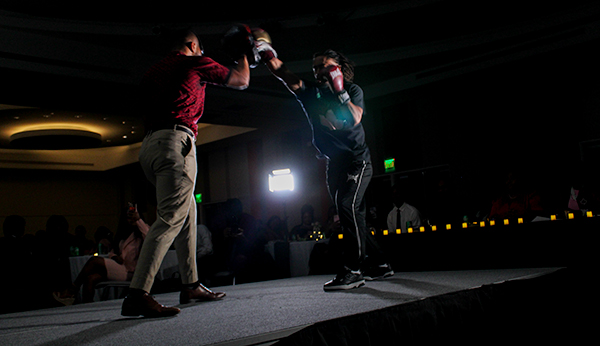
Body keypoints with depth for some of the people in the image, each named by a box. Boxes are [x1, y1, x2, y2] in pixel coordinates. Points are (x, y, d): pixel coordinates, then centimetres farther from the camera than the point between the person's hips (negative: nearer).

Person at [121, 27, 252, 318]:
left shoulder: (154, 71, 25)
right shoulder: (195, 63, 8)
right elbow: (241, 81, 15)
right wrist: (243, 54, 35)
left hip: (149, 143, 8)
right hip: (174, 142, -8)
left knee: (187, 211, 17)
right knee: (171, 217, -15)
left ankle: (190, 285, 18)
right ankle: (137, 295, -25)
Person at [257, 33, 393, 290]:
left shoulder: (353, 90, 1)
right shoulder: (311, 92, 7)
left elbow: (354, 118, -16)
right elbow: (283, 74, -7)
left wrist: (340, 91, -20)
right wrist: (266, 51, -20)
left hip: (357, 159, -5)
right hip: (334, 163, 5)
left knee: (348, 205, -24)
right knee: (354, 215, 9)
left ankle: (353, 269, -26)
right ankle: (379, 264, 22)